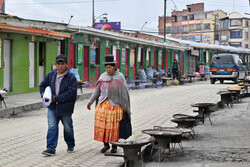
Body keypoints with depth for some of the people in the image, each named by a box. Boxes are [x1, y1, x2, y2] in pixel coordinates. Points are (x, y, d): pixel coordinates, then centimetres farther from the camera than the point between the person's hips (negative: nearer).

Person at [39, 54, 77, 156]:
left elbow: (72, 93, -20)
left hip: (65, 108, -3)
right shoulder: (51, 75, 5)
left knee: (68, 128, 13)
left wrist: (56, 98, -21)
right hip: (52, 107, 3)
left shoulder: (71, 77, -12)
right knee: (52, 127, -5)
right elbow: (42, 85, 17)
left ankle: (71, 145, 35)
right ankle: (51, 148, -4)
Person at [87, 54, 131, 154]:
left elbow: (124, 92, -4)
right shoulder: (103, 76, 5)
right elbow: (97, 90, 12)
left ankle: (114, 146, 15)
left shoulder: (120, 77, -5)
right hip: (103, 104, 3)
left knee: (114, 126, 0)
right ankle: (106, 145, 15)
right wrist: (90, 101, 10)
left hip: (115, 105, -3)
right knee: (102, 124, 1)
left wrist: (125, 107, -6)